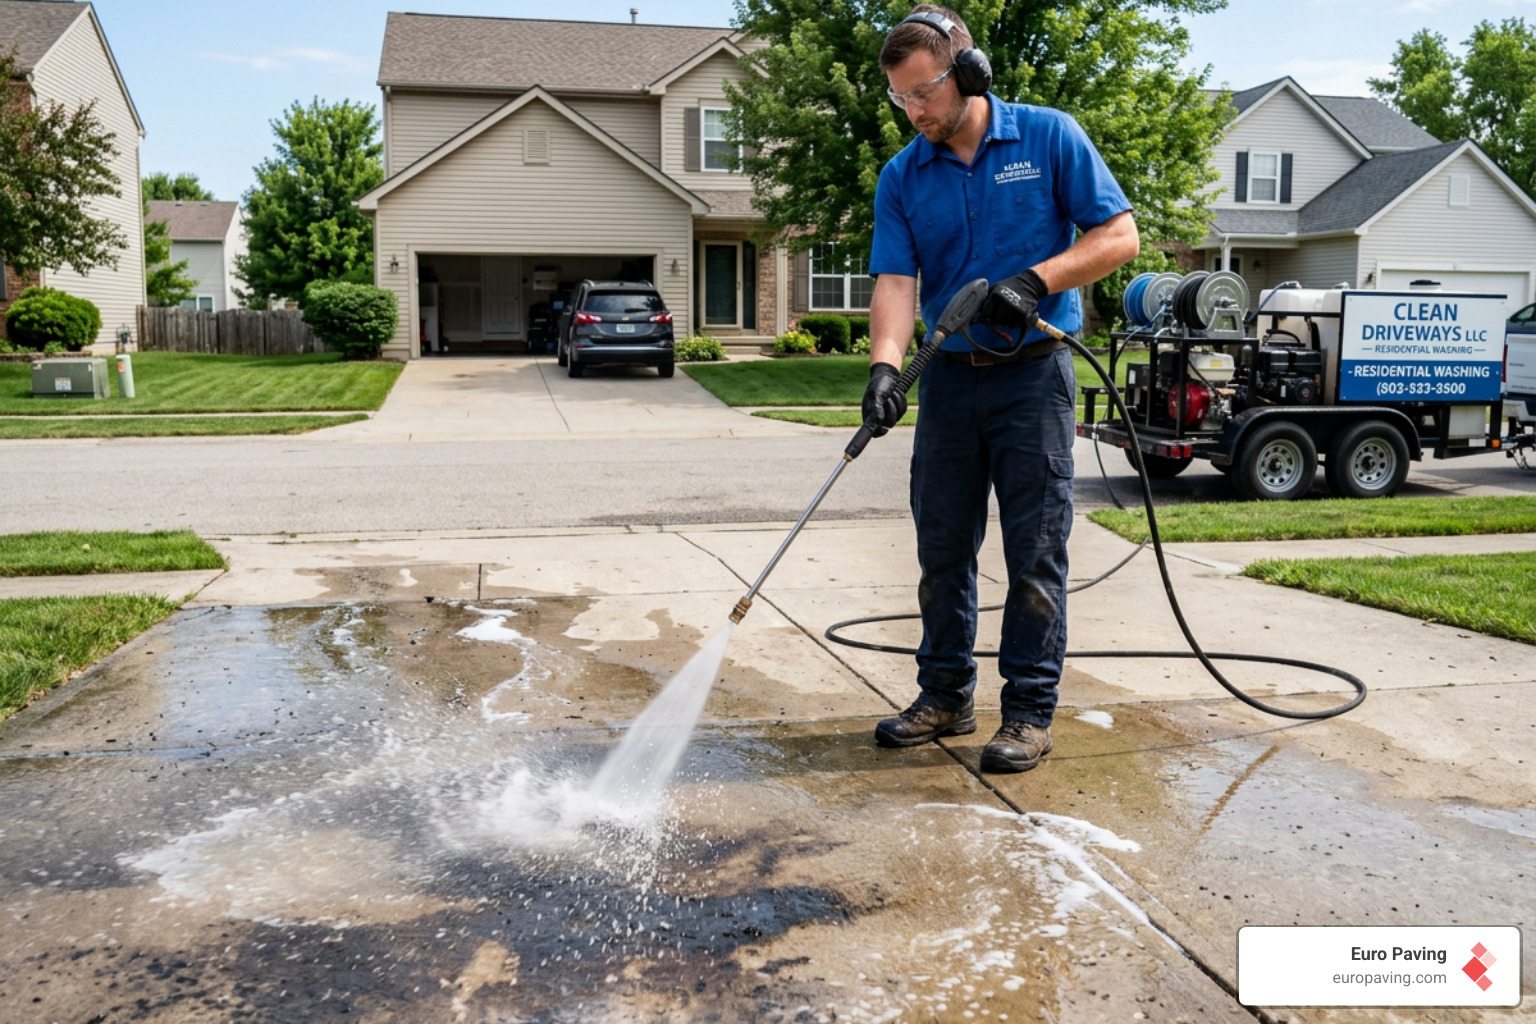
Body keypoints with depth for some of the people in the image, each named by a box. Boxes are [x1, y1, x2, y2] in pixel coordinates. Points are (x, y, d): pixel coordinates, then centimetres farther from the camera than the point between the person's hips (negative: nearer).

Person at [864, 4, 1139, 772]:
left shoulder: (1049, 138, -3)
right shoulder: (902, 177, 5)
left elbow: (1118, 236, -3)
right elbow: (895, 282, -5)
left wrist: (1035, 281, -17)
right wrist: (884, 365, -23)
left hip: (1033, 373, -4)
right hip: (950, 377, 4)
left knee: (1035, 553, -1)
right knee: (942, 549, 9)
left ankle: (1029, 712, 9)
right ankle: (945, 695, 23)